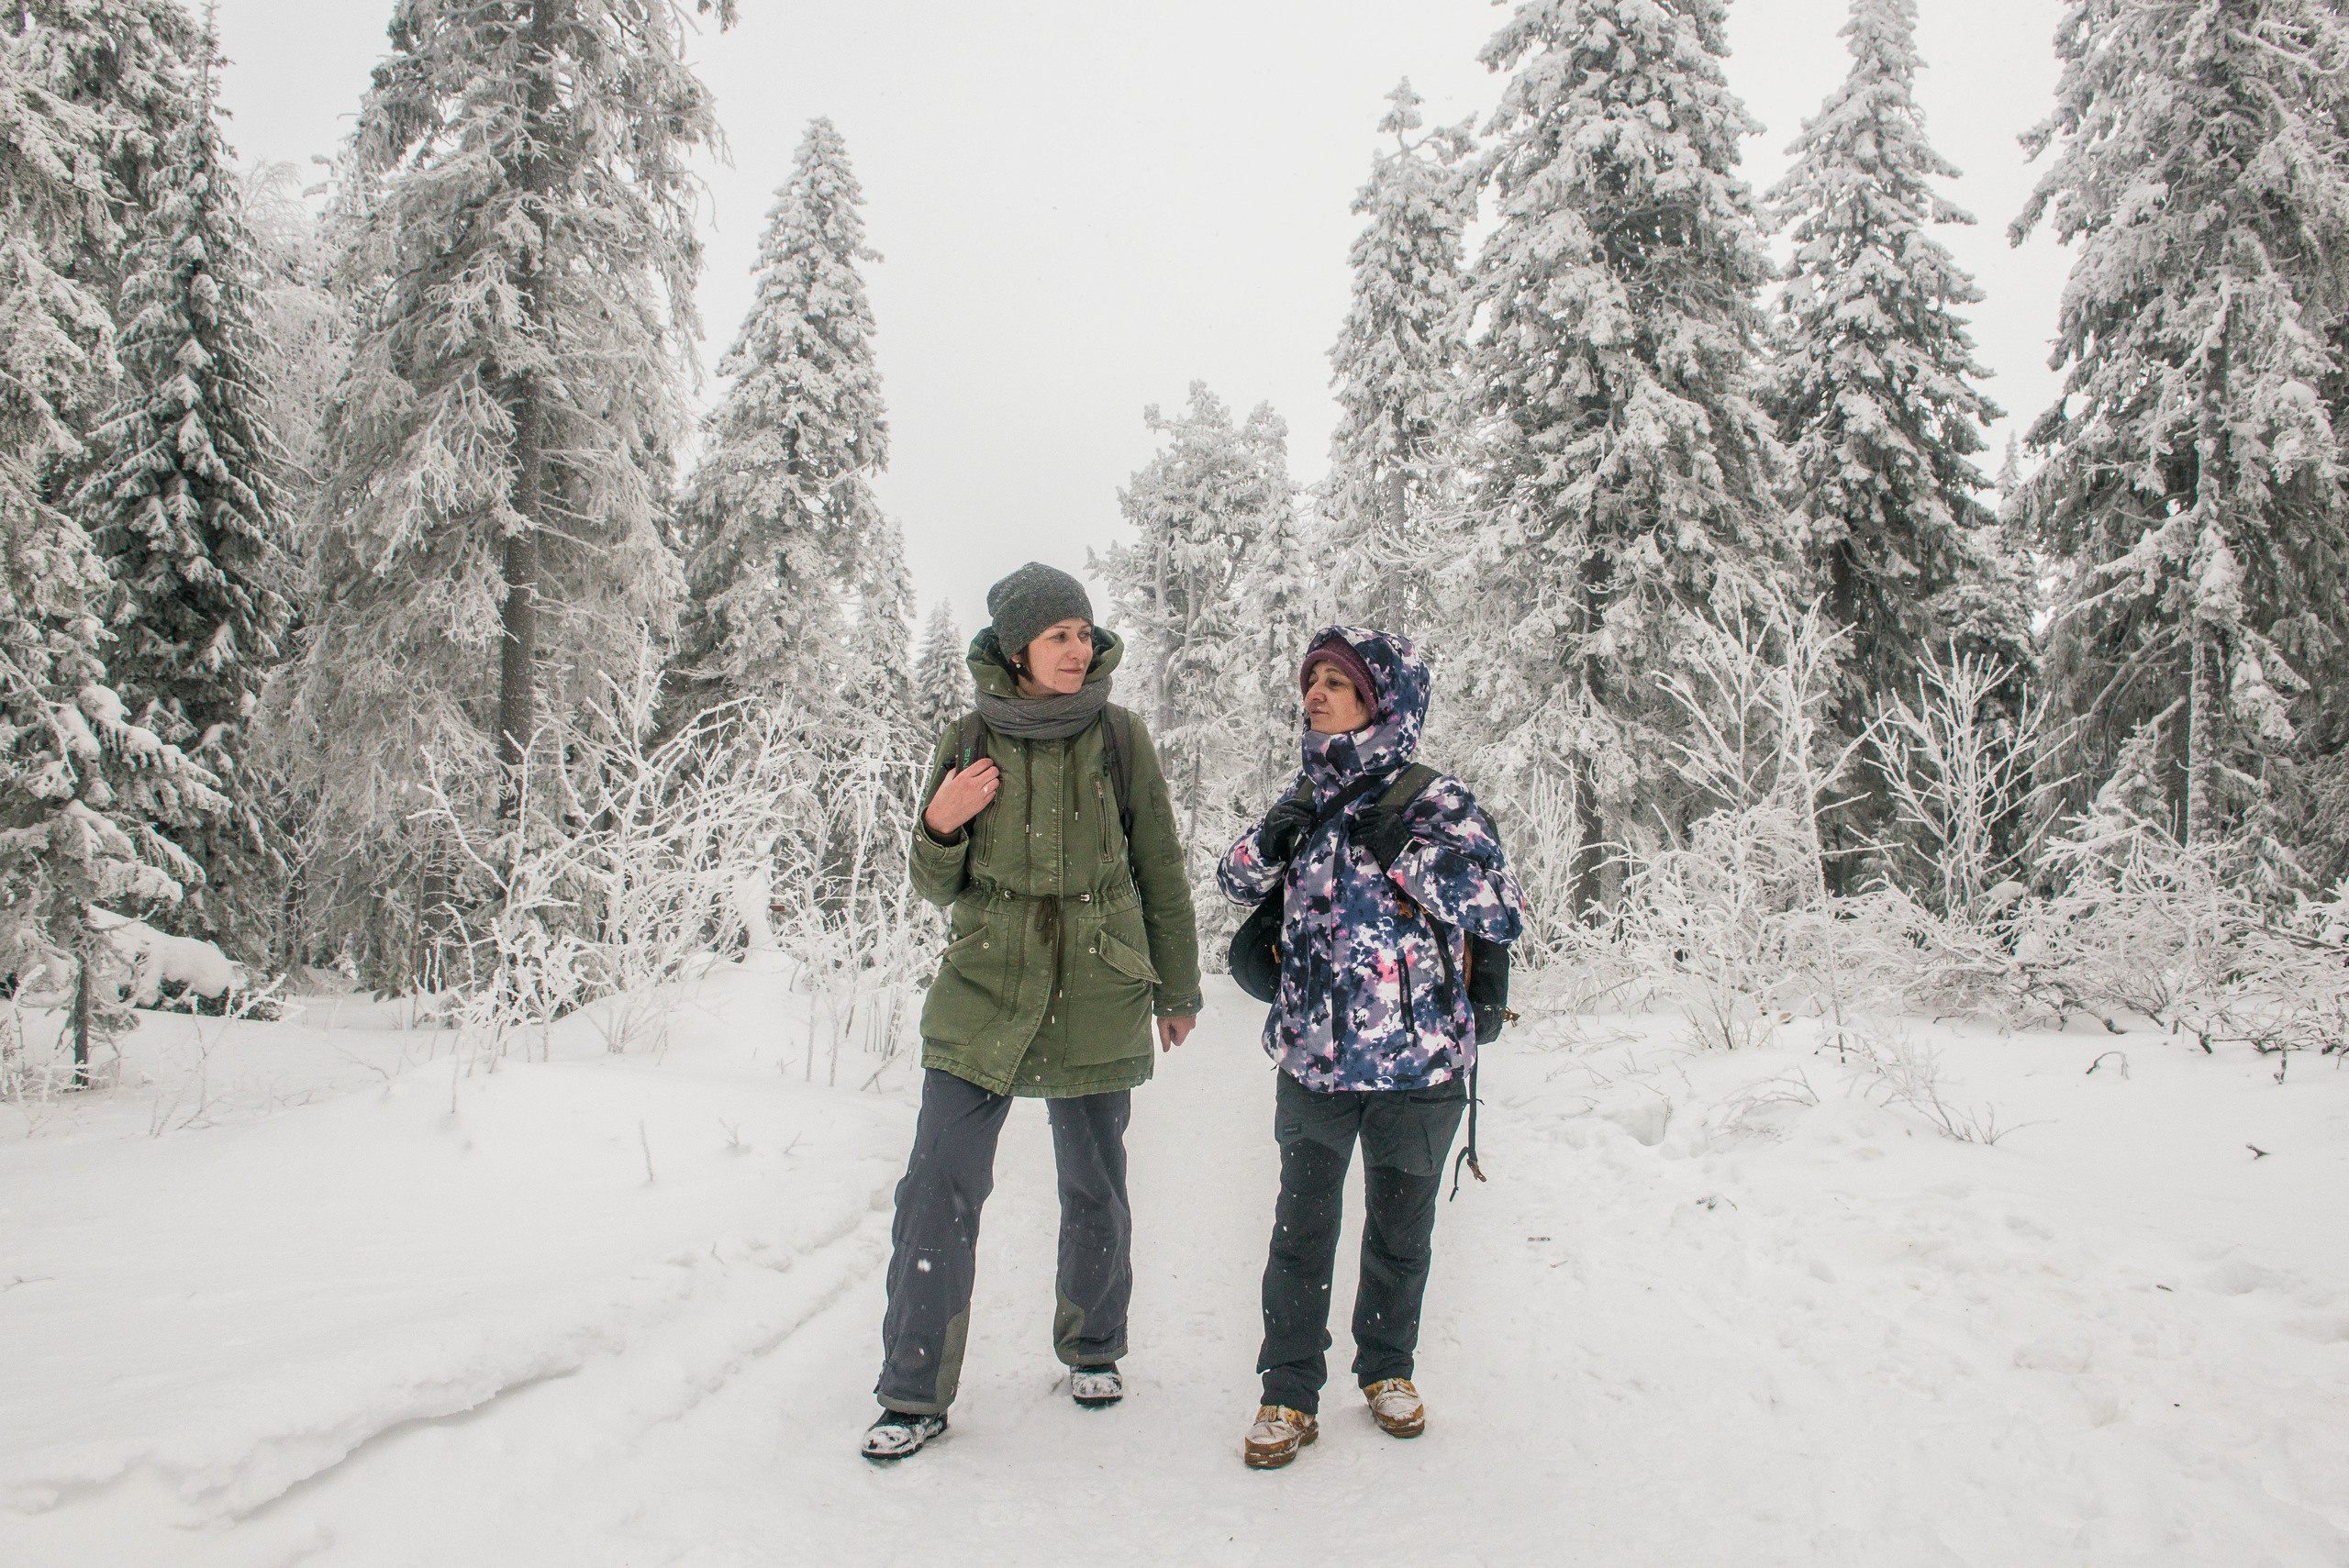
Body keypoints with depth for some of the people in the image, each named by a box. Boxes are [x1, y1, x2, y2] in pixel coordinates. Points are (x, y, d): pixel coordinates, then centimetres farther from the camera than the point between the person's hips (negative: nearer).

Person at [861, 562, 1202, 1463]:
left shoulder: (1118, 737, 0)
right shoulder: (967, 744, 2)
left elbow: (1160, 871, 8)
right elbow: (941, 888, 8)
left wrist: (1177, 989, 12)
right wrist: (940, 829, -13)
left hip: (1099, 1001, 0)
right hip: (982, 993, 1)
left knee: (1095, 1191, 12)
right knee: (938, 1191, -4)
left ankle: (1092, 1350, 35)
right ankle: (916, 1395, 12)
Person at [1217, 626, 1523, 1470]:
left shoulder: (1436, 801, -6)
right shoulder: (1311, 795, 7)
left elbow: (1506, 912, -12)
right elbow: (1238, 885, 17)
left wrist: (1405, 853, -19)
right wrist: (1270, 840, -4)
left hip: (1419, 1061, -2)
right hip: (1314, 1058, 3)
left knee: (1400, 1228, 15)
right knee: (1302, 1226, 7)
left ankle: (1388, 1368, 37)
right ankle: (1289, 1393, 21)